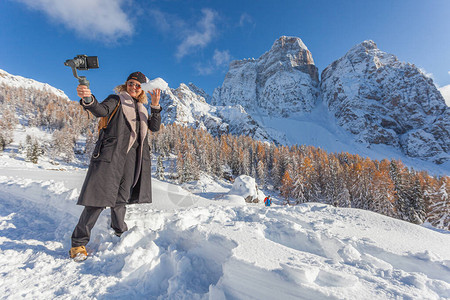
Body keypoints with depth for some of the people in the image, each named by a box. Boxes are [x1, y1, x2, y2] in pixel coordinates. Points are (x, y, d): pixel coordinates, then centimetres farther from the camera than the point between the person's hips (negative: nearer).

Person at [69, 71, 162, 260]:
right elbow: (101, 111, -13)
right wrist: (88, 99, -34)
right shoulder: (116, 100, 8)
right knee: (100, 197, -7)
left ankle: (120, 231, 30)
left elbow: (154, 127, 8)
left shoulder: (141, 108, 22)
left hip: (132, 157, 5)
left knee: (121, 196, 12)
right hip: (111, 153, -4)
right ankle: (79, 242, 8)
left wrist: (155, 106, -4)